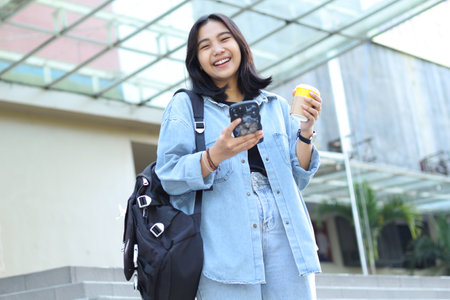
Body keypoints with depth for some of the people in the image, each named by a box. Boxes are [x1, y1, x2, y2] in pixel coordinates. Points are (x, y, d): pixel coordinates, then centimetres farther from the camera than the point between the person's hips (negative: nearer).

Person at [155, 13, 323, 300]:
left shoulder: (276, 106, 18)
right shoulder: (185, 106, 8)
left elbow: (297, 179, 16)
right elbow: (169, 177, -3)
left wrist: (306, 130, 2)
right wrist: (215, 155, -19)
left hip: (286, 240, 3)